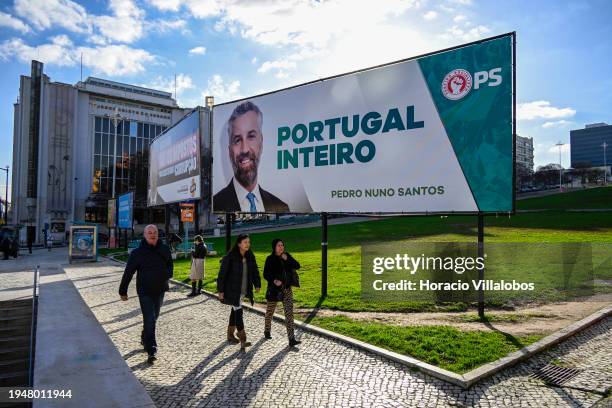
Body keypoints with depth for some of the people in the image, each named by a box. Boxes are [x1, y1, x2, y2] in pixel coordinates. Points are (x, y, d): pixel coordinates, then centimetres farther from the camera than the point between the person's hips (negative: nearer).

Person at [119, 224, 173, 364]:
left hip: (160, 291, 4)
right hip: (144, 291, -4)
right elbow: (128, 273, -3)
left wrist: (168, 273, -2)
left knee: (154, 317, 18)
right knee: (149, 319, -8)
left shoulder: (164, 250, 1)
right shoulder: (137, 252, -8)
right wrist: (123, 291, 0)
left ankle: (144, 338, 43)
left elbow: (170, 265, 17)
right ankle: (151, 351, -4)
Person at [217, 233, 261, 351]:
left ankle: (230, 335, 32)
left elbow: (255, 271, 12)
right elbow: (222, 274, -13)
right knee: (238, 311, -10)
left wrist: (257, 284, 5)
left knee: (235, 310, 18)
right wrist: (221, 290, -12)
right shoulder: (230, 257, -16)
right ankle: (242, 339, -7)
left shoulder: (250, 256, 2)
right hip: (233, 290, -6)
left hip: (244, 290, 6)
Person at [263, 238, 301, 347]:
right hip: (274, 289, -2)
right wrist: (274, 280, -26)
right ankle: (267, 331, 42)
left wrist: (287, 259, -16)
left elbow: (297, 266, -3)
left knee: (289, 313, -5)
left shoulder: (287, 256, 3)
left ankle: (291, 339, -6)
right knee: (270, 311, 16)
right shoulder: (270, 259, -9)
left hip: (287, 289, 3)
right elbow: (265, 274, -9)